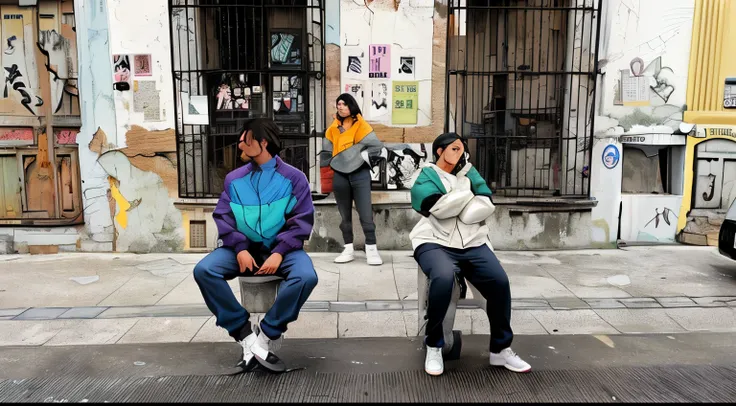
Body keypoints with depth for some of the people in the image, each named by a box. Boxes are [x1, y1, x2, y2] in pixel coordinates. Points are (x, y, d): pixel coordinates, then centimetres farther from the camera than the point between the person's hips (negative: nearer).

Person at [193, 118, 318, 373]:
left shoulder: (293, 178, -1)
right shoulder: (234, 179, 7)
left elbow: (302, 220, -5)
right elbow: (223, 217, 3)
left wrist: (279, 252, -18)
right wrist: (240, 249, -14)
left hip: (281, 248, -2)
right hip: (244, 247, 3)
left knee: (306, 276, -33)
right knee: (203, 270, -23)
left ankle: (267, 334, -13)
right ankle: (244, 333, -15)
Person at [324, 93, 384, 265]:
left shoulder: (361, 126, -2)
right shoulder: (333, 128, 10)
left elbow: (377, 146, -8)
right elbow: (329, 150, 16)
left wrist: (361, 156, -7)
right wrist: (336, 162, 4)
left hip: (360, 174, -4)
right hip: (340, 175, 4)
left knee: (366, 214, -6)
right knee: (345, 215, 9)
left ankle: (371, 249, 0)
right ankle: (348, 249, 16)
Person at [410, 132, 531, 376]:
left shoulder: (469, 173, 18)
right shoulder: (426, 177, 4)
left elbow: (486, 207, 3)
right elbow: (440, 207, -15)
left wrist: (455, 207, -7)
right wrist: (468, 194, -1)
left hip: (472, 244, 5)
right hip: (434, 243, -4)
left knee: (500, 282, -18)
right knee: (443, 277, -35)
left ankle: (500, 350, 3)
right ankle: (434, 346, -12)